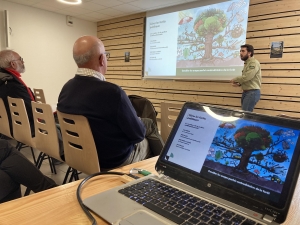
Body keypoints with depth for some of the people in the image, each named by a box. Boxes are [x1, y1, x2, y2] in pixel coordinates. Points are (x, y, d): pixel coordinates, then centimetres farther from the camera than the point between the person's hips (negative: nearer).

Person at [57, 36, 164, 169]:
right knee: (148, 125, 17)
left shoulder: (66, 88, -9)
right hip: (115, 160, -7)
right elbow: (138, 134, -21)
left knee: (147, 123, 22)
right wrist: (142, 127, 3)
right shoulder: (111, 92, -34)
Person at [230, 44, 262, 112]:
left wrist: (234, 80, -7)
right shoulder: (246, 63, 19)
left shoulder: (254, 63, -11)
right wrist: (239, 83, 7)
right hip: (246, 92, 9)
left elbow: (247, 77, -22)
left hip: (253, 92, -9)